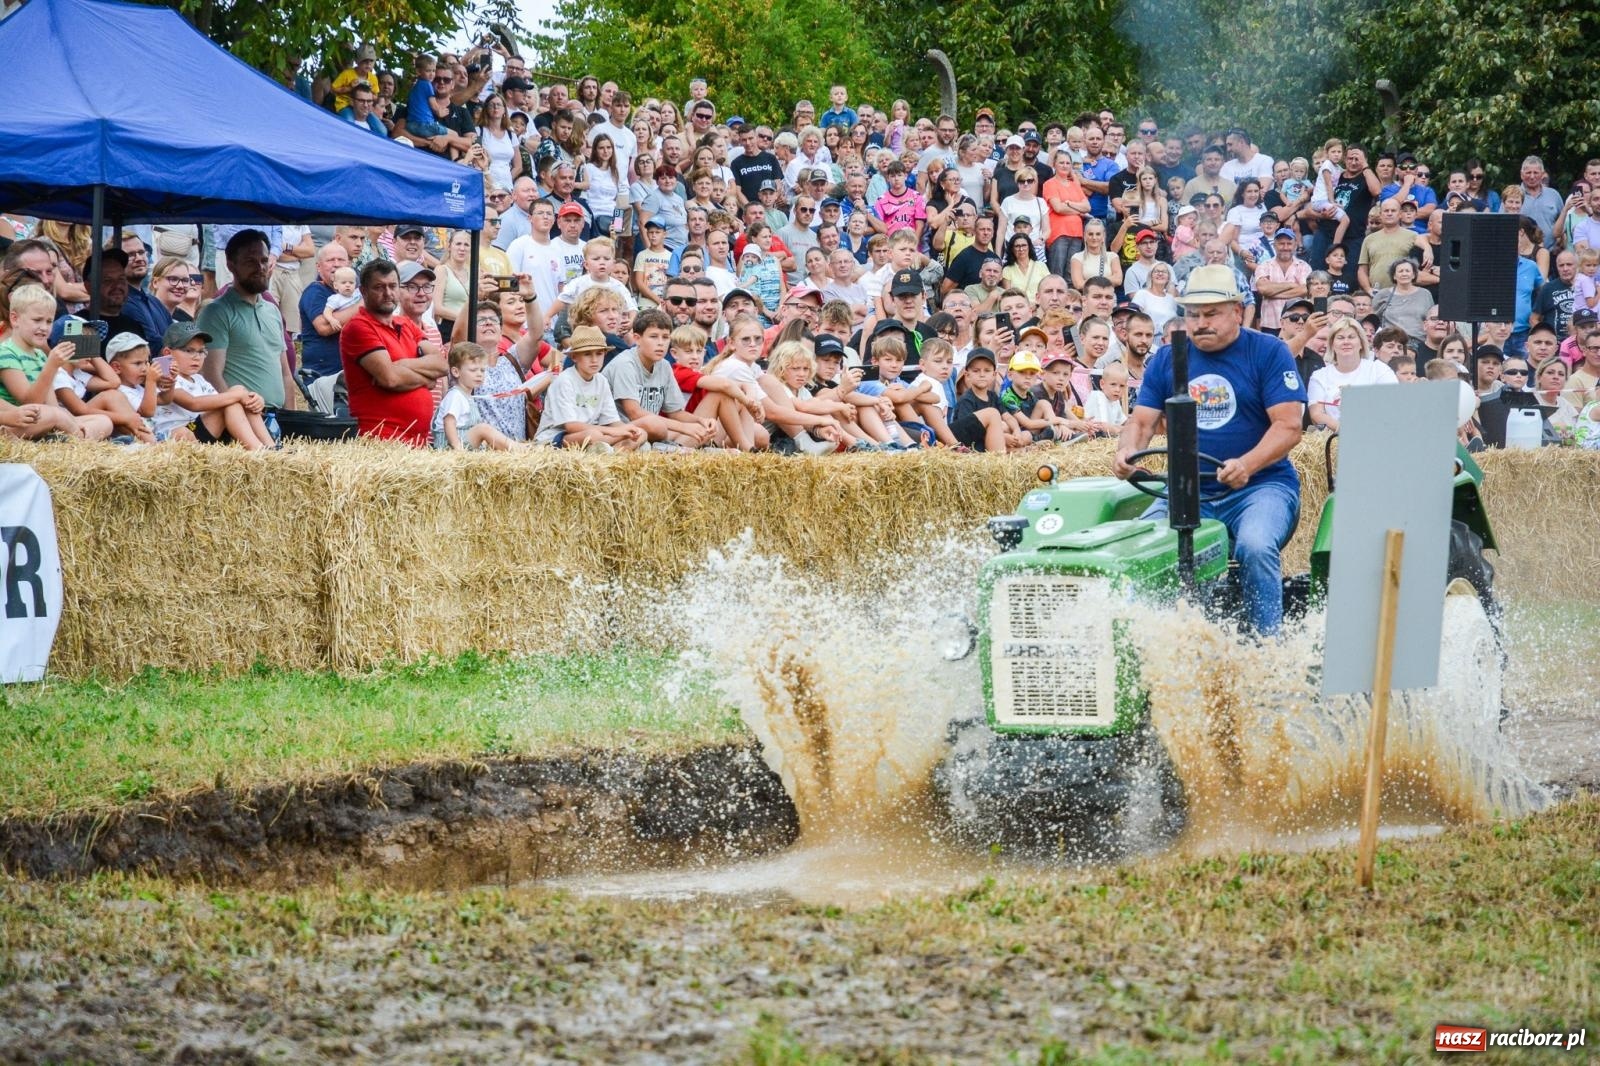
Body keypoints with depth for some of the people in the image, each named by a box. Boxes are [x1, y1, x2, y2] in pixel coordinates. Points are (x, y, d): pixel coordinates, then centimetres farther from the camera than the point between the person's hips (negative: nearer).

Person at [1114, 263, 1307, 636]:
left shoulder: (1268, 353, 0)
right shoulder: (1167, 360, 12)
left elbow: (1288, 426, -8)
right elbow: (1141, 420, 10)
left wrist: (1246, 465, -26)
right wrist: (1127, 451, -15)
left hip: (1261, 484, -4)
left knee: (1255, 546, -33)